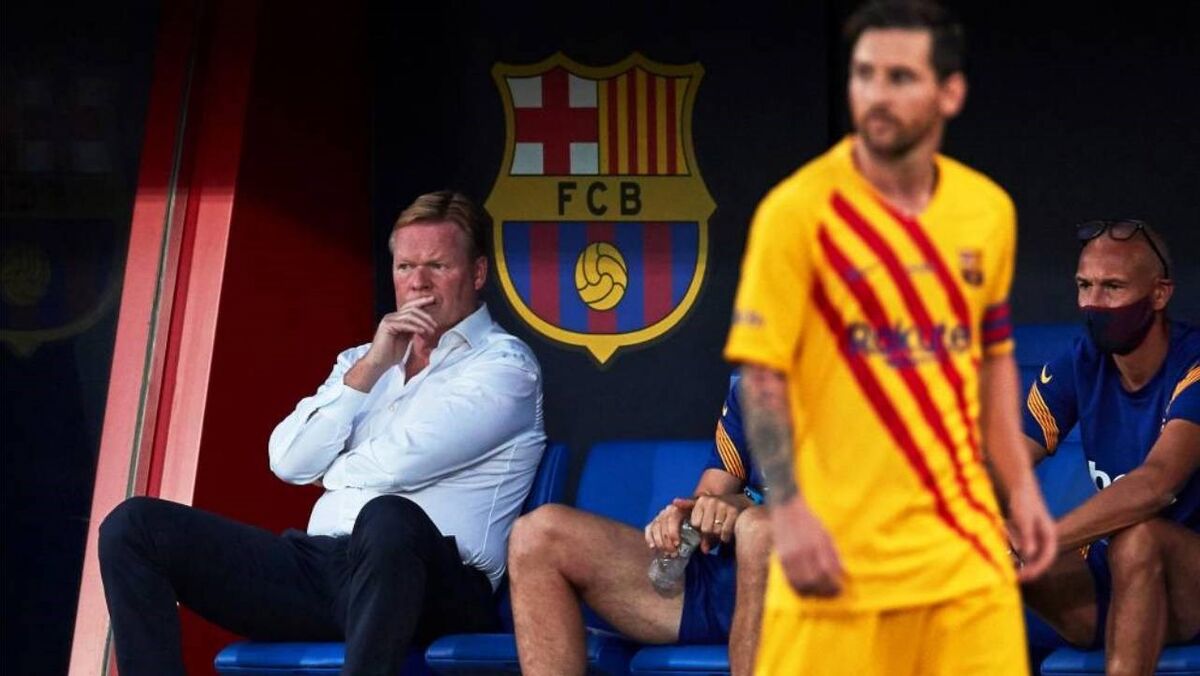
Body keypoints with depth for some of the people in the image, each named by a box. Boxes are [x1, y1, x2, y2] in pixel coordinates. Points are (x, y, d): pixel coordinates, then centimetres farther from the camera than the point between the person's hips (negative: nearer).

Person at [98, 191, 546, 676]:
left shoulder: (503, 364, 5)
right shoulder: (363, 360, 24)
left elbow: (402, 463, -10)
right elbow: (289, 462, 9)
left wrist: (331, 469, 11)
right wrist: (368, 369, 1)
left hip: (433, 588, -6)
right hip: (323, 565, 6)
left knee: (389, 517, -42)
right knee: (133, 526, -6)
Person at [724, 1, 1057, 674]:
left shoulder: (989, 209, 6)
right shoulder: (799, 209, -9)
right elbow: (762, 373, -9)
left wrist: (1022, 487, 12)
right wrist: (789, 511, -17)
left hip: (964, 545, 4)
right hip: (839, 545, -4)